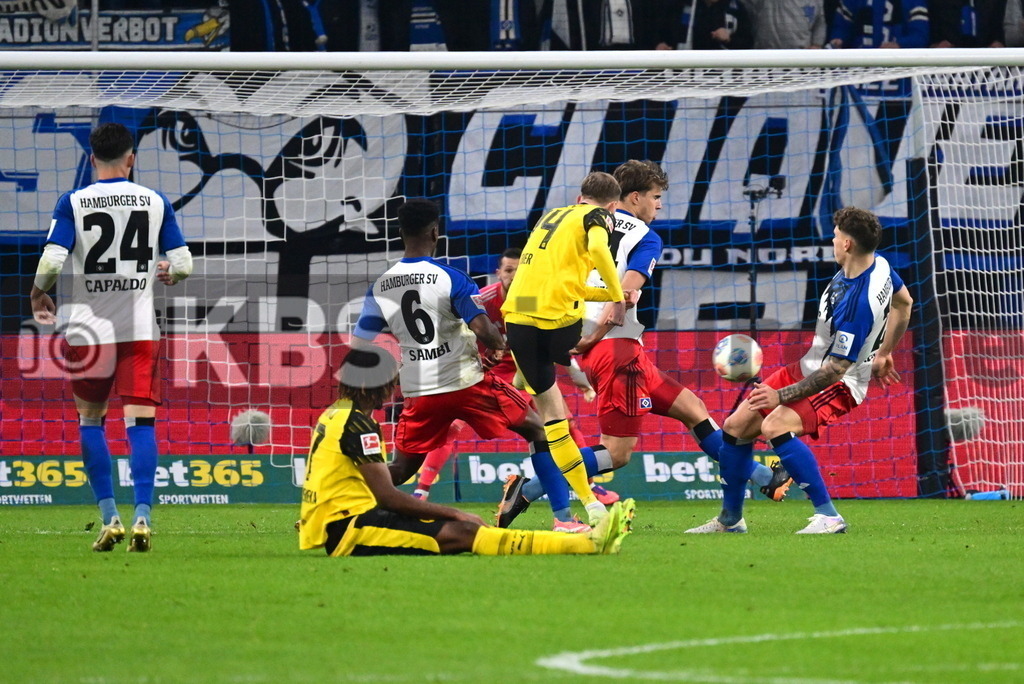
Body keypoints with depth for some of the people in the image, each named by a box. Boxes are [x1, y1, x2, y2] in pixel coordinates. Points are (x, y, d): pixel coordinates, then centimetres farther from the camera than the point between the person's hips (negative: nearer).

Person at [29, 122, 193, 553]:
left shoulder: (73, 203, -3)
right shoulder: (156, 202, 2)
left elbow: (52, 260, -12)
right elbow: (183, 264, 1)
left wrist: (39, 296, 8)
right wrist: (166, 273, 23)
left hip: (89, 330, -1)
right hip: (140, 328, 1)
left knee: (91, 420, 13)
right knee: (140, 422, -1)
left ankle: (109, 517, 6)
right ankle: (142, 516, -14)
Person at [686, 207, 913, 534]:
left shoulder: (856, 302, -32)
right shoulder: (878, 264, -5)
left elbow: (835, 370, -29)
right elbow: (904, 303, 16)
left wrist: (780, 396, -25)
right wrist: (883, 352, 28)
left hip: (837, 384, -10)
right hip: (807, 368, 10)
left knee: (775, 427, -34)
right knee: (736, 427, 8)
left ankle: (828, 516, -27)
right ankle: (730, 520, 25)